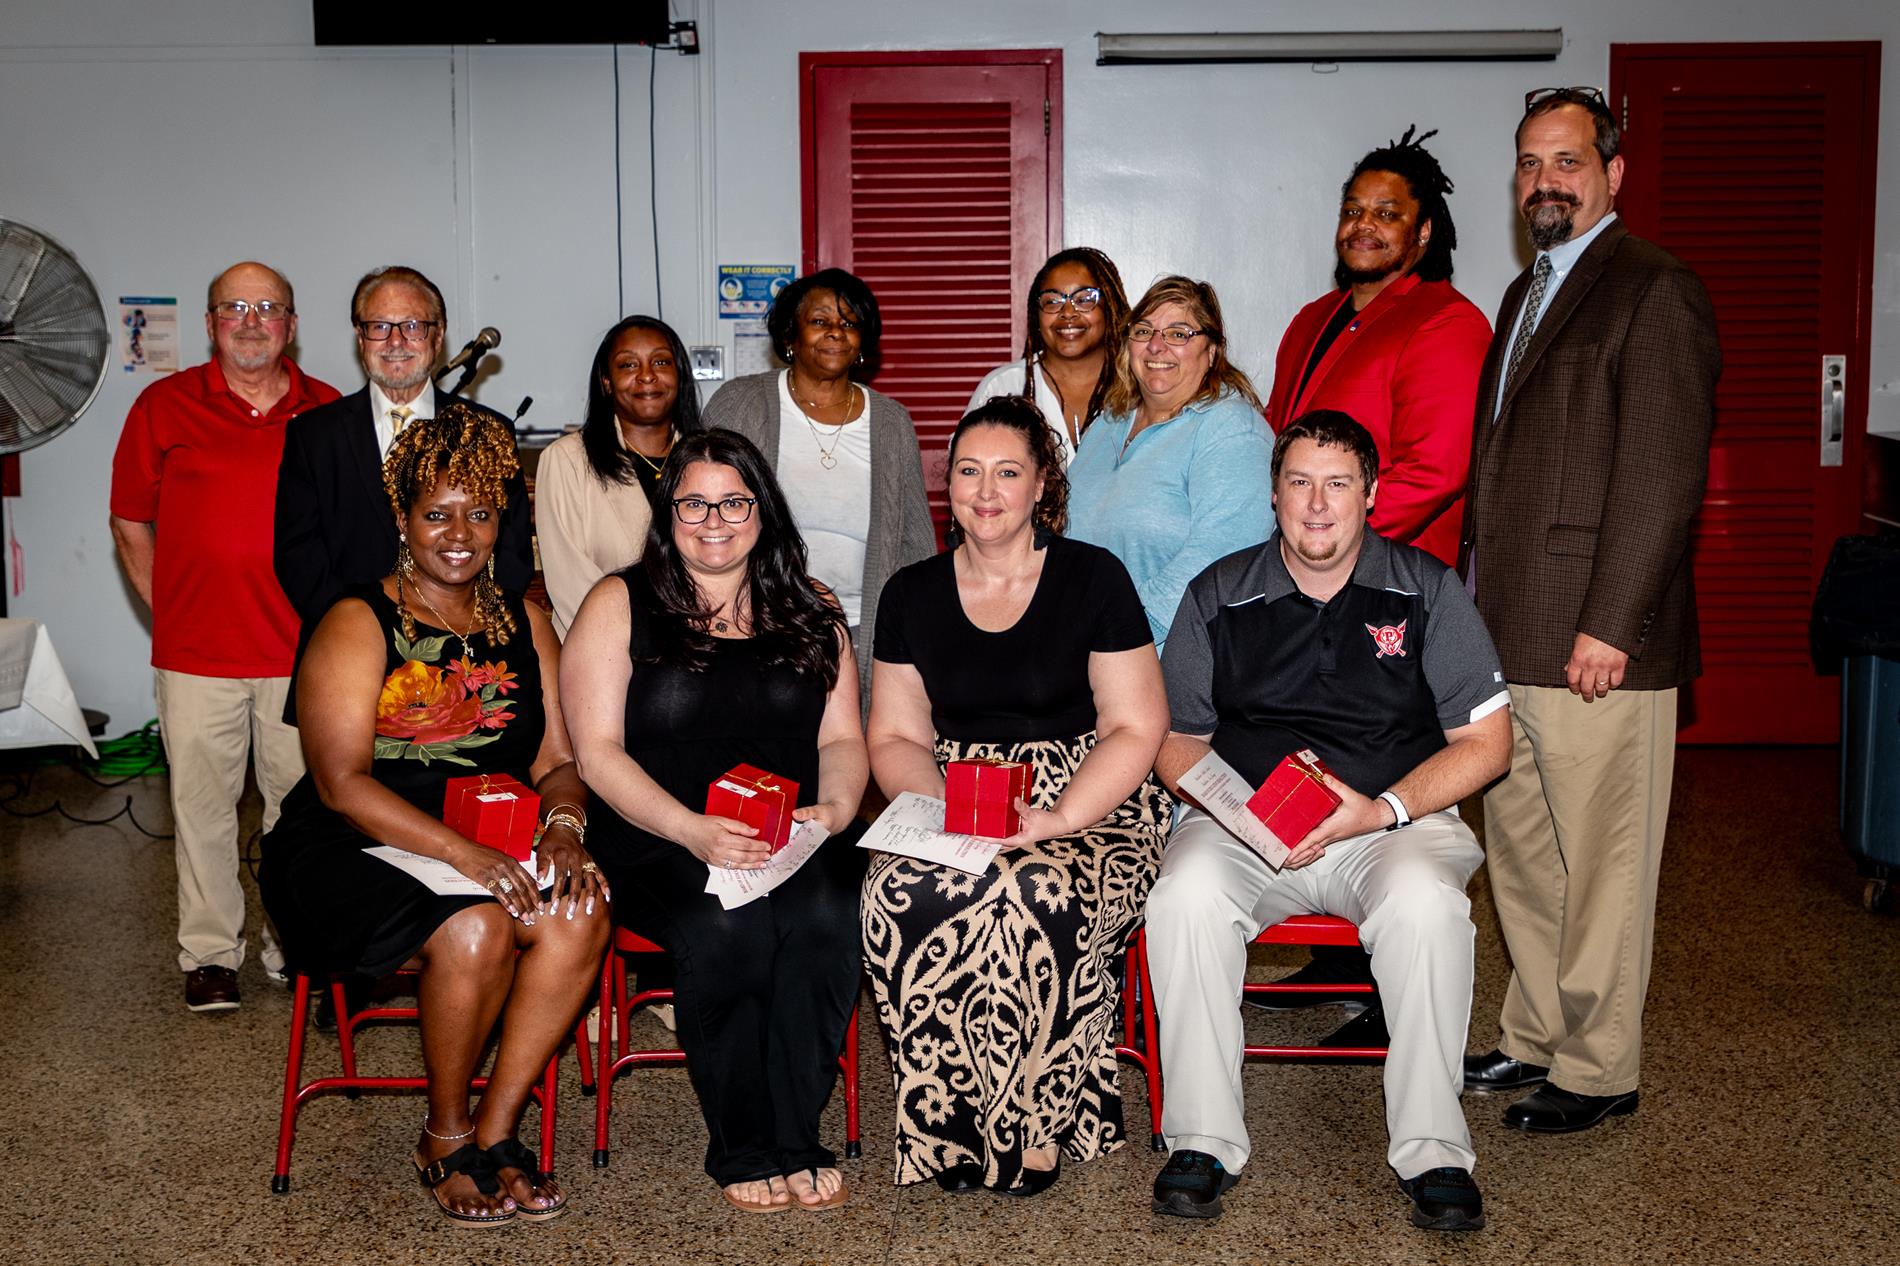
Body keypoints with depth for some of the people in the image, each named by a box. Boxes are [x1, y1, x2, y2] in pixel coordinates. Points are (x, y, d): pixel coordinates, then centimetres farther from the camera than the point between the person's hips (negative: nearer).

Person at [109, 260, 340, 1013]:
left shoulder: (328, 412, 7)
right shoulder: (164, 406, 3)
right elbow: (131, 526, 8)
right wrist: (171, 613, 3)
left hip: (303, 653, 1)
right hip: (196, 655, -1)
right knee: (202, 802, 7)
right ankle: (209, 952, 20)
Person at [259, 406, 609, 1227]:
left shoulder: (524, 624, 13)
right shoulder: (359, 625, -4)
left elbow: (557, 760, 8)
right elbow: (342, 782, -14)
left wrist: (562, 828, -16)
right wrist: (464, 854, -26)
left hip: (495, 850, 5)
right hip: (355, 853, -4)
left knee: (581, 911, -26)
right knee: (474, 929, -32)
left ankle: (494, 1131, -12)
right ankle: (444, 1139, -7)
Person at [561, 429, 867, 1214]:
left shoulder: (809, 610, 17)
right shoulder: (620, 605, 6)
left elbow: (842, 740, 14)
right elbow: (597, 752, -3)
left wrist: (835, 808, -9)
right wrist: (693, 830, -17)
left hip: (793, 843, 2)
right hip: (657, 842, -2)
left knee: (825, 915, -30)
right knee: (728, 927, -32)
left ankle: (793, 1141, -15)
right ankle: (743, 1150, -12)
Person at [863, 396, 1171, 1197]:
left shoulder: (1094, 578, 1)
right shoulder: (912, 595, 11)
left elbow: (1137, 728, -2)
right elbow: (894, 738, 11)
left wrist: (1055, 817, -17)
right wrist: (945, 806, -11)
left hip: (1088, 806, -2)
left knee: (1042, 896, -35)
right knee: (903, 895, -31)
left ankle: (1039, 1127, -15)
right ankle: (953, 1129, -16)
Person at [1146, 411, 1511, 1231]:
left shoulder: (1426, 590, 5)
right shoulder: (1219, 595, 9)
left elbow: (1486, 741, 2)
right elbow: (1176, 739, 10)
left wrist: (1384, 810, -12)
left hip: (1395, 823, -1)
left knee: (1426, 903, -34)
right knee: (1185, 895, -30)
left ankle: (1431, 1150, -20)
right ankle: (1203, 1140, -19)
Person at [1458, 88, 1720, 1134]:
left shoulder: (1654, 291, -9)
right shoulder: (1527, 293, 19)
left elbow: (1662, 475, -16)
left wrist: (1608, 626, -20)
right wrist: (1476, 602, 15)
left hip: (1595, 644, -9)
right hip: (1507, 638, 9)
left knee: (1599, 865, 3)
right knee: (1522, 858, 16)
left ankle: (1597, 1070, 16)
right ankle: (1535, 1039, 30)